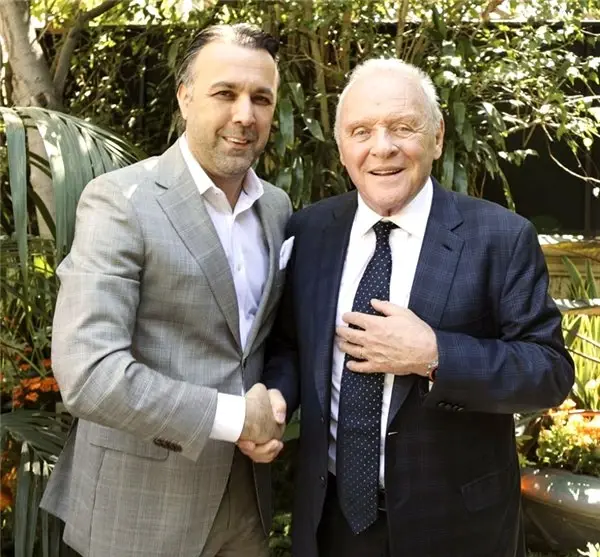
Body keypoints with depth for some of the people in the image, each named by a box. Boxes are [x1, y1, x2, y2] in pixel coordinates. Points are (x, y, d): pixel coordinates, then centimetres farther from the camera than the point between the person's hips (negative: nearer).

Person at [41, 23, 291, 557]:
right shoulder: (119, 200, -16)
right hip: (141, 501, -5)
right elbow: (87, 374, -24)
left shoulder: (278, 207, 3)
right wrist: (234, 416, -19)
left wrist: (272, 407, -6)